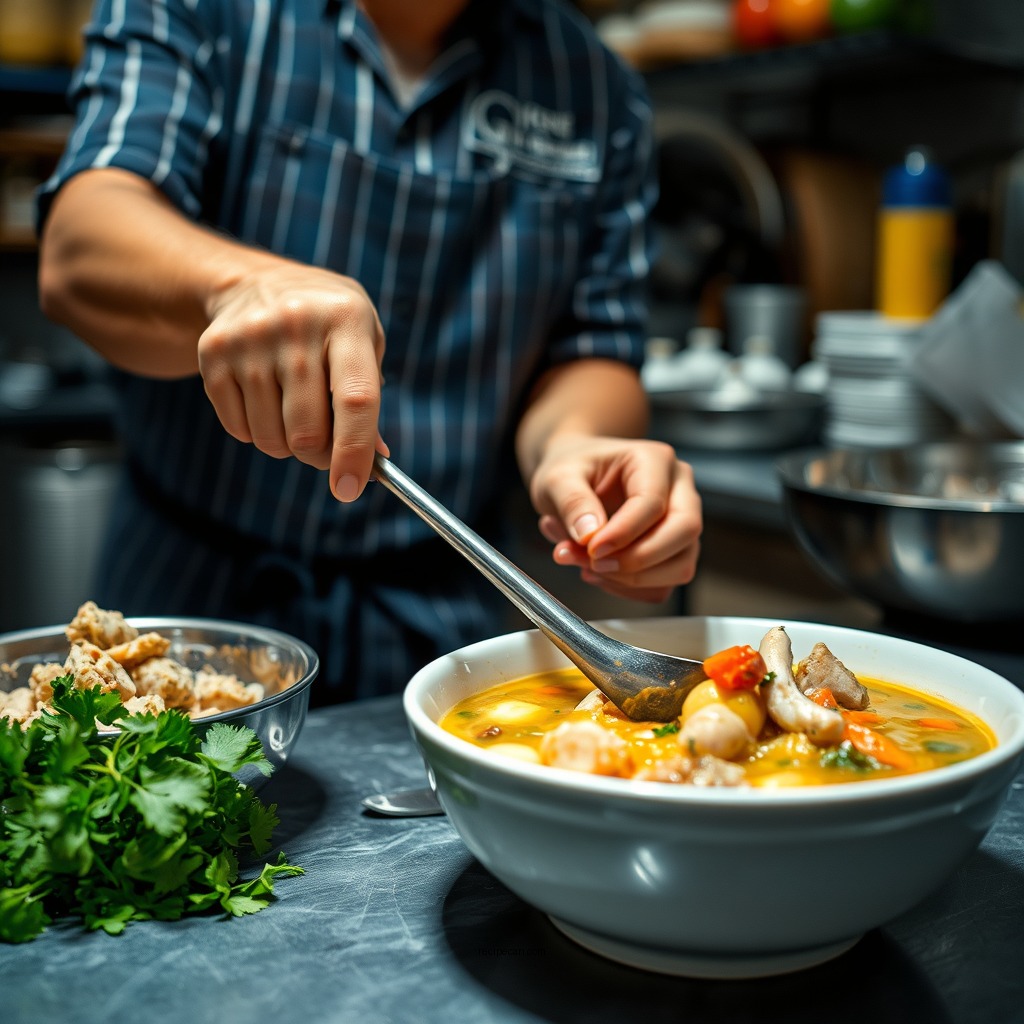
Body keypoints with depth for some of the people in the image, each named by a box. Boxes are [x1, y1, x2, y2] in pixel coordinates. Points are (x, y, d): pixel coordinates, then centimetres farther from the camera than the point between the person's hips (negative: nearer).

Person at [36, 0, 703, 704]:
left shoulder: (598, 90, 6)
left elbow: (591, 350, 1)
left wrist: (568, 441, -22)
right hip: (190, 592, -1)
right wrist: (240, 284, -36)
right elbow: (79, 253, -15)